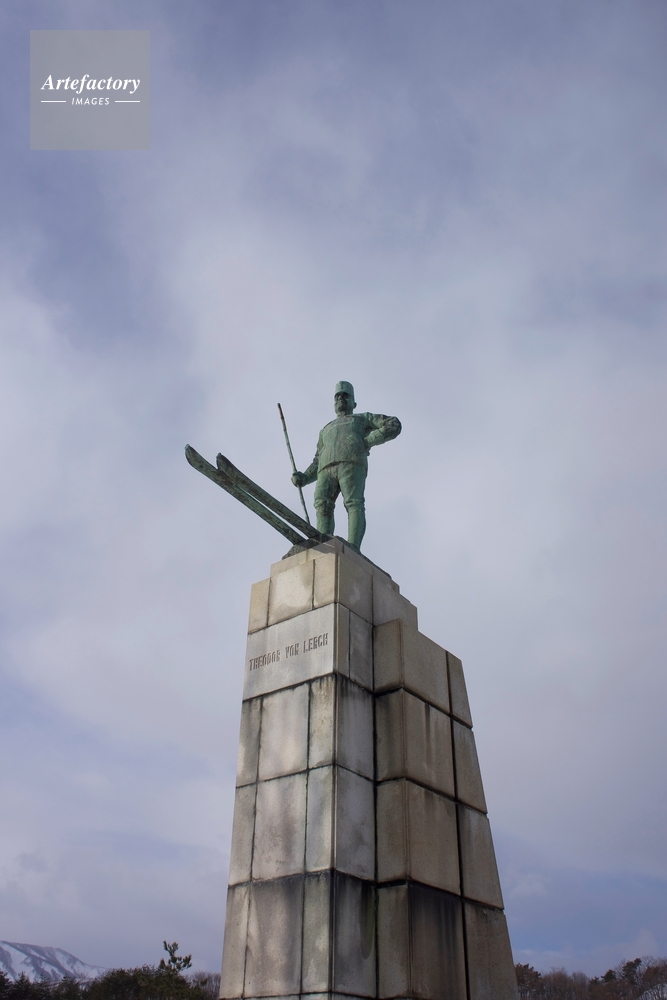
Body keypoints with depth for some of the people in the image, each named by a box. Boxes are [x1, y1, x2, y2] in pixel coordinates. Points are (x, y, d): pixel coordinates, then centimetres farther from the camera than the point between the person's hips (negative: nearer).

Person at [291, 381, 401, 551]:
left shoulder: (363, 418, 32)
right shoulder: (326, 430, 43)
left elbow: (394, 425, 16)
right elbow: (317, 464, 34)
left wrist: (368, 441, 3)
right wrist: (302, 478, 12)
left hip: (352, 464, -3)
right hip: (327, 470, 3)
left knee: (353, 504, -25)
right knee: (322, 504, -24)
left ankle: (352, 549, -40)